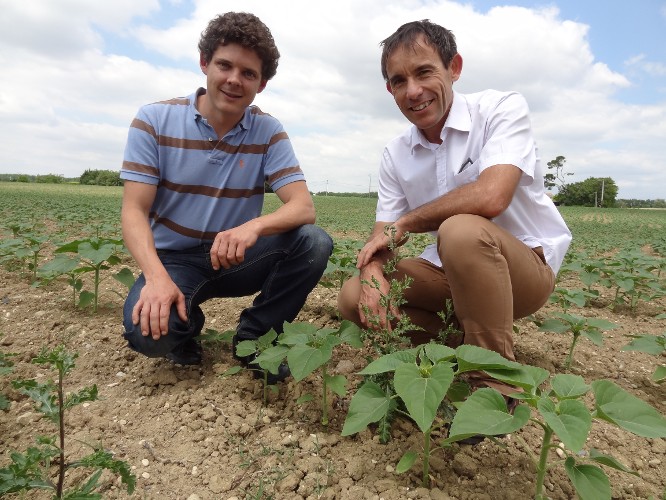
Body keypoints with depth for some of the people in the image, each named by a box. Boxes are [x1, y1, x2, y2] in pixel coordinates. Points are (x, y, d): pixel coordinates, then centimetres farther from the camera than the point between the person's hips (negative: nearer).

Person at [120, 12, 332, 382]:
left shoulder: (269, 132, -5)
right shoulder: (155, 120, -8)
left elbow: (304, 208, -16)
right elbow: (134, 211, -12)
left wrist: (254, 226, -38)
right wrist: (157, 277, -31)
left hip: (236, 256, 2)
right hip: (172, 258, -1)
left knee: (314, 243, -24)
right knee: (149, 331, -32)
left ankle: (254, 338, -2)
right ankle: (186, 328, 8)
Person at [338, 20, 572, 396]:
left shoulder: (503, 108, -14)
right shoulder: (395, 155, 1)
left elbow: (490, 197, -31)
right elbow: (383, 235, 1)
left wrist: (405, 224, -18)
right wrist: (372, 273, -23)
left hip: (527, 265, -5)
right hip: (451, 269, 5)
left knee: (460, 230, -37)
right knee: (354, 297, -10)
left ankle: (496, 385, -18)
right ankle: (468, 344, 2)